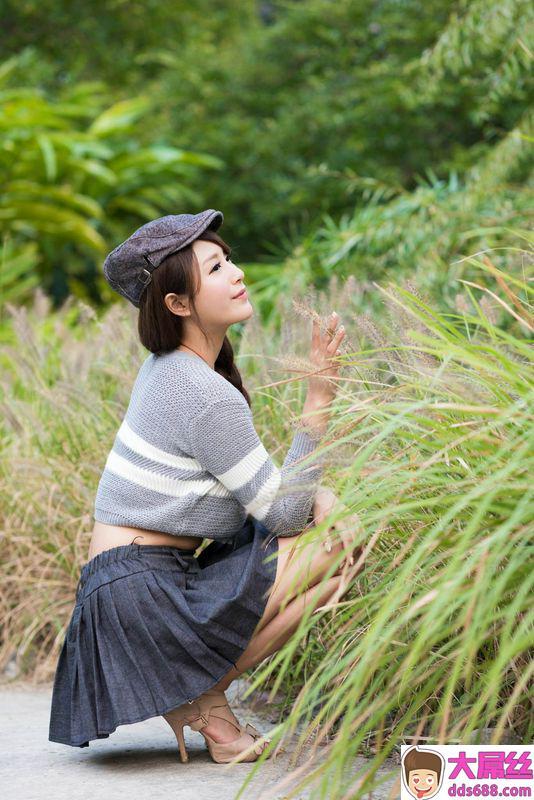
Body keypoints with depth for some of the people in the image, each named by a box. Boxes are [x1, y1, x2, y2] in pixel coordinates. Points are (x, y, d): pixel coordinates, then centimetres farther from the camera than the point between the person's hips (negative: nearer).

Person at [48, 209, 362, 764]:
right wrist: (319, 394, -15)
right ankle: (204, 697, -2)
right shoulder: (206, 395, -18)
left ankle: (195, 692, 9)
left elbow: (256, 477, 18)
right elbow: (284, 512, -13)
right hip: (141, 594, -9)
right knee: (330, 554, -13)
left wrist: (315, 491, -2)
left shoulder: (170, 368, 11)